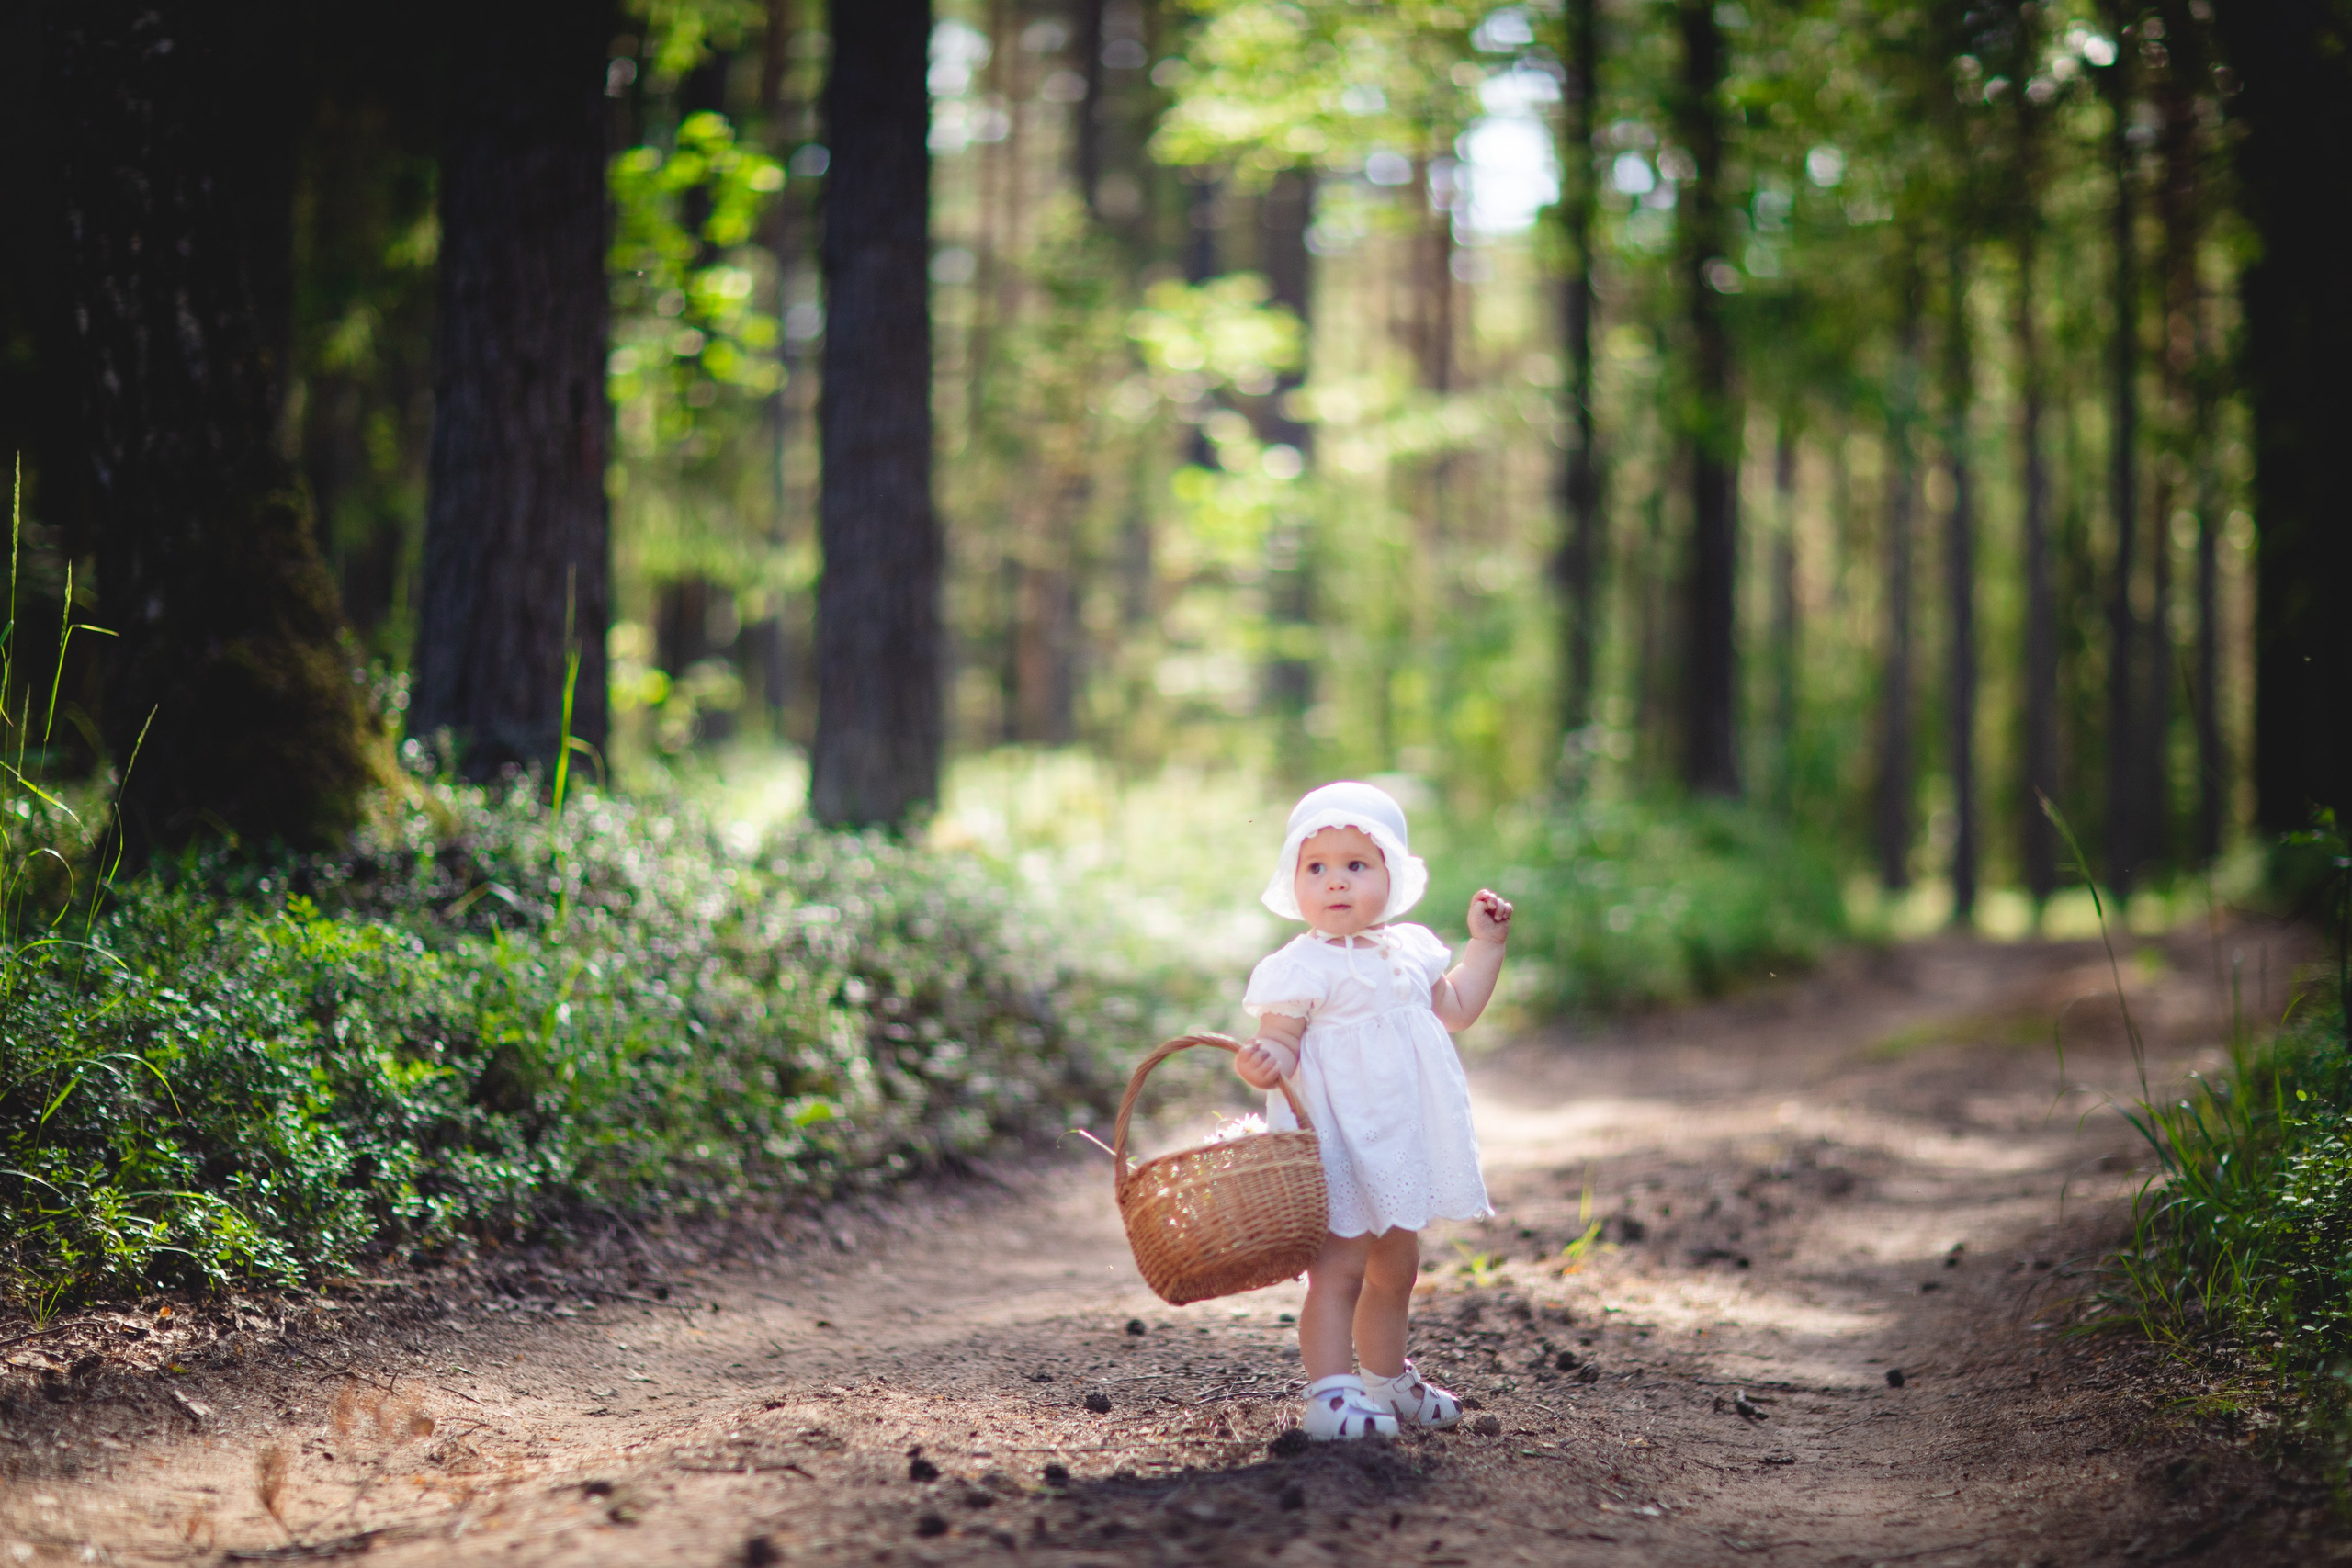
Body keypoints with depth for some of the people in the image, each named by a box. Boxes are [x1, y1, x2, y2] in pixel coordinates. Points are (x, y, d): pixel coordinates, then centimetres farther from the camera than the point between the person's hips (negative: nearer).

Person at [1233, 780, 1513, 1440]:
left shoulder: (1410, 949, 9)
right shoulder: (1301, 968, -14)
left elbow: (1456, 1009, 24)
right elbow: (1280, 1043, -19)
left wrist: (1486, 944, 18)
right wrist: (1266, 1063, -41)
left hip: (1401, 1142, 8)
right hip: (1337, 1145, -8)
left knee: (1395, 1270, 21)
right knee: (1338, 1269, -15)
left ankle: (1386, 1381, 38)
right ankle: (1330, 1393, -15)